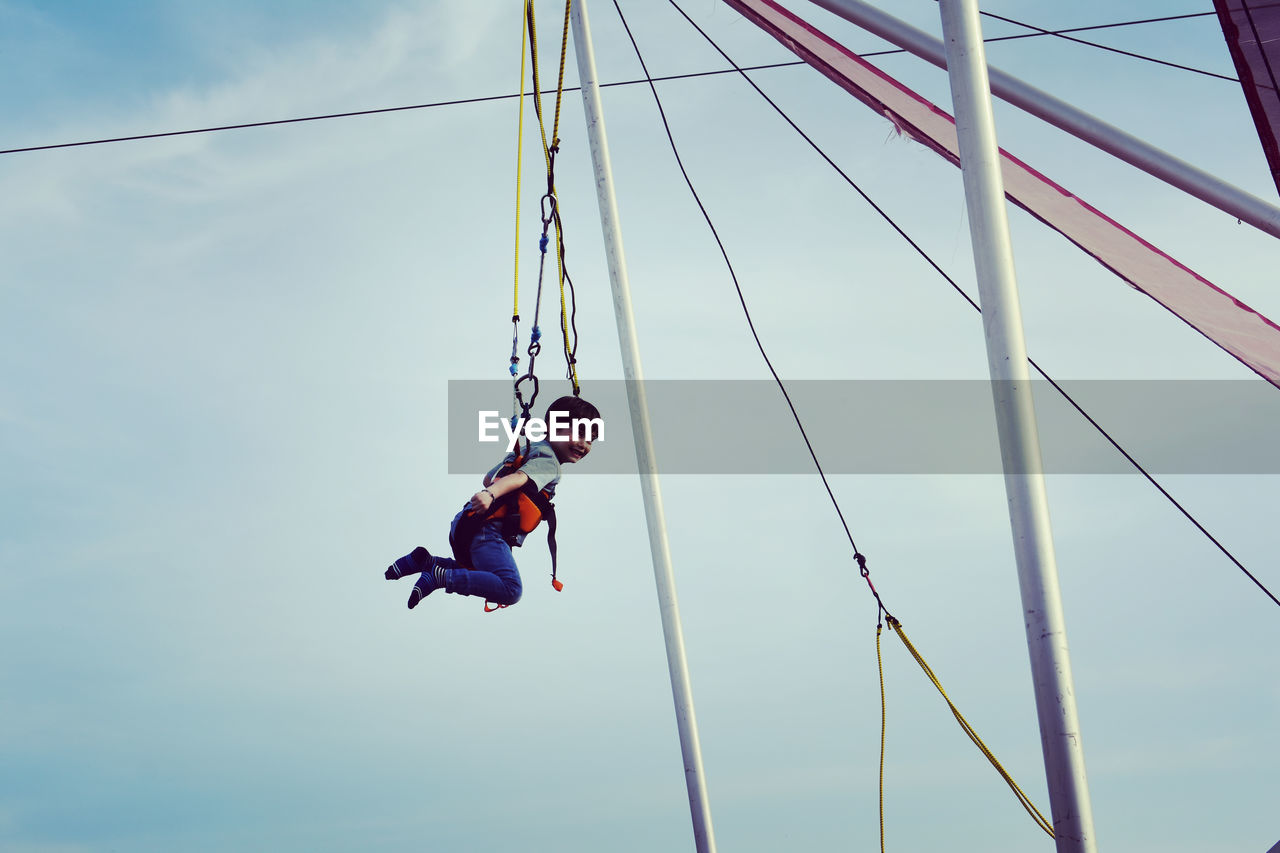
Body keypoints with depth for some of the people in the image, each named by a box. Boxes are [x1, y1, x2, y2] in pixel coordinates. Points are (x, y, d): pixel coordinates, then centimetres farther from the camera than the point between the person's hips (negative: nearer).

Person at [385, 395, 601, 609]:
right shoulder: (549, 461, -5)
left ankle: (424, 561, 20)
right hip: (486, 530, -10)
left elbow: (488, 478, 32)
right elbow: (519, 477, -26)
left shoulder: (530, 449, 23)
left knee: (477, 573, 35)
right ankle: (442, 577, -20)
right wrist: (490, 494, -42)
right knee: (510, 591, -24)